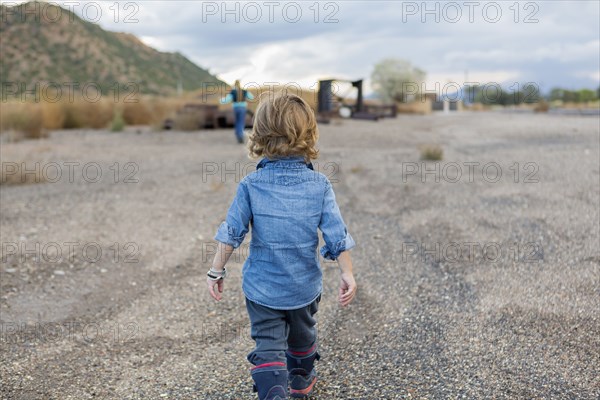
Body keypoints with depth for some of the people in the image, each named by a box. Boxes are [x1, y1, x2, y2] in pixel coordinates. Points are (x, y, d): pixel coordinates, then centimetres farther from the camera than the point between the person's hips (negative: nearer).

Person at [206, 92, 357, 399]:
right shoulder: (319, 184, -11)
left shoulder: (250, 185, -12)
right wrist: (347, 274, -5)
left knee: (268, 346, 6)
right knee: (302, 335, 26)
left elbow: (231, 233, -12)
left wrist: (216, 272, -3)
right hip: (305, 285, 2)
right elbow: (337, 235, -13)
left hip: (262, 287, -2)